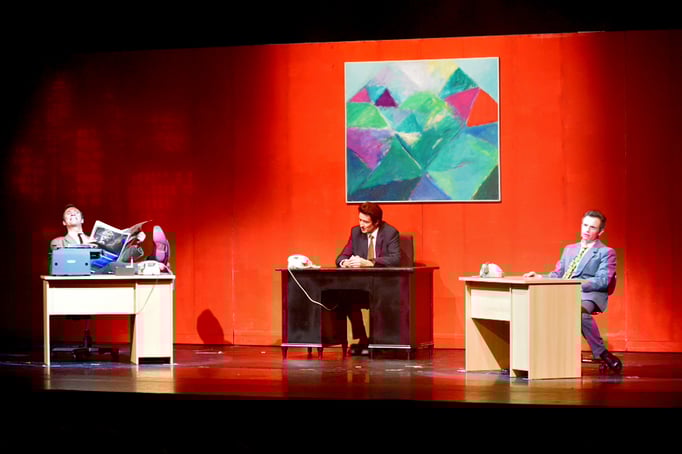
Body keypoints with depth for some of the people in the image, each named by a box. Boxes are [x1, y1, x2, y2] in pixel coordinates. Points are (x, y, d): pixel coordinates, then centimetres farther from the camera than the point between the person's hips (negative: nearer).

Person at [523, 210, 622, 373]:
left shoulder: (606, 252, 8)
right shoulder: (569, 249, 28)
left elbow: (603, 281, -6)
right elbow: (557, 275, 24)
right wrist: (539, 277, 3)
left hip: (589, 295, -6)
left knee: (580, 310, -40)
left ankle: (601, 353, -27)